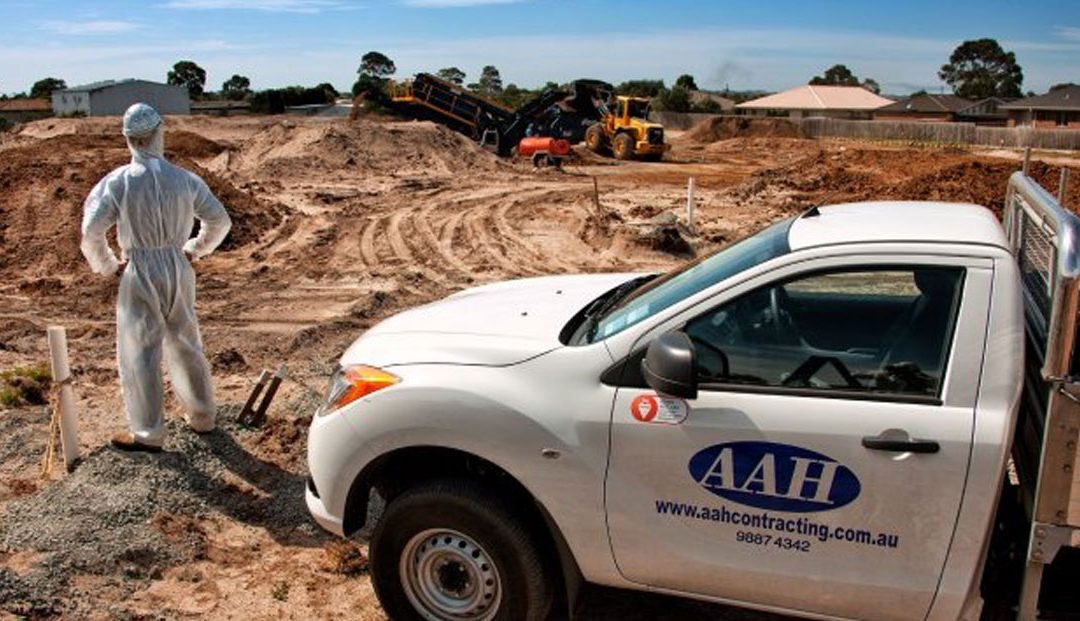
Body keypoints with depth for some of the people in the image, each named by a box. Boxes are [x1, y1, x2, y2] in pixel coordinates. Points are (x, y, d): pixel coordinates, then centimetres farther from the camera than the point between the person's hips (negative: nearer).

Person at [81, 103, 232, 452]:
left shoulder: (116, 182, -10)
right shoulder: (184, 179, 0)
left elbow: (91, 230, -16)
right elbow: (220, 220, 6)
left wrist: (106, 265, 1)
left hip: (140, 276, -4)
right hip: (179, 271, 4)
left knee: (139, 353, 6)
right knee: (186, 345, 17)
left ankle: (147, 433, 12)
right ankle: (202, 417, 28)